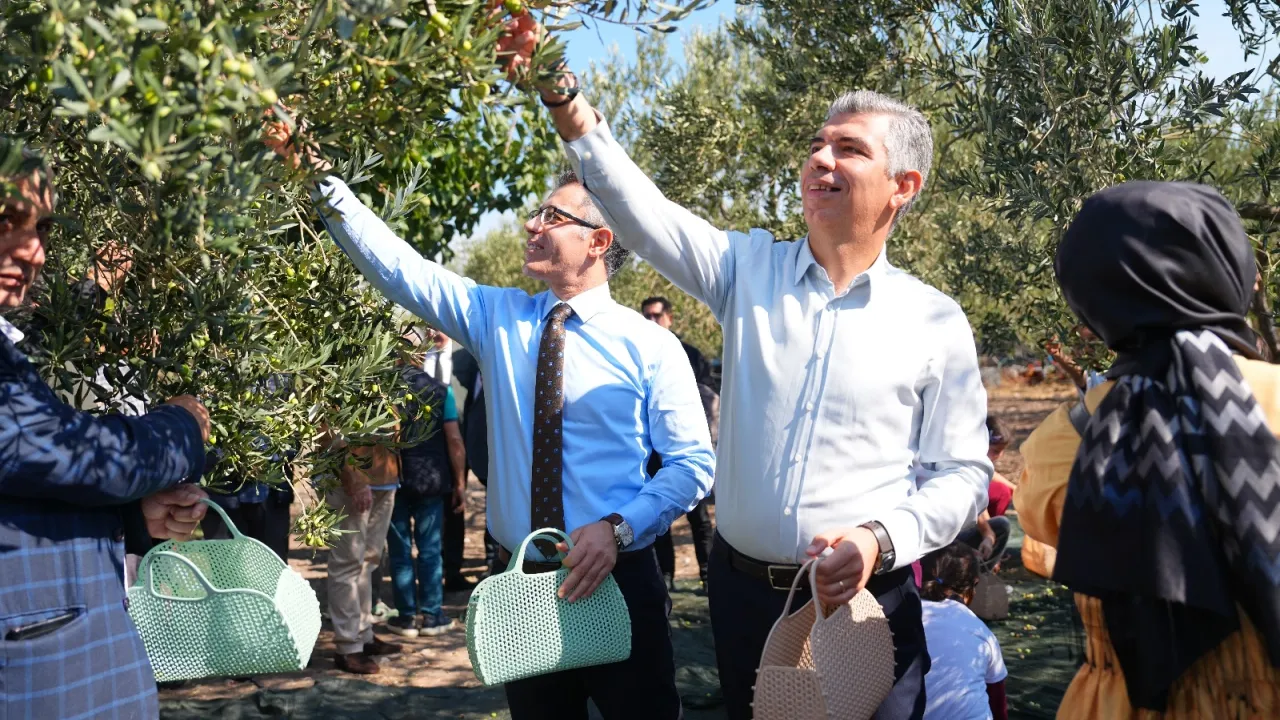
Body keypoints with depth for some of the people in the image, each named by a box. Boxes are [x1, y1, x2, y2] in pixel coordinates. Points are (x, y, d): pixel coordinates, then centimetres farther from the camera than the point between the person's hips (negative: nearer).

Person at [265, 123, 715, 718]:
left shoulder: (650, 345, -5)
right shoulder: (498, 318, 4)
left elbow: (694, 462, -6)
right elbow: (396, 265, -3)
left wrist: (619, 528, -19)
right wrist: (319, 175, -10)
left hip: (617, 581, -3)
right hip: (520, 584, 3)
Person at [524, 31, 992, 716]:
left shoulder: (935, 321, -3)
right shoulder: (749, 271, 1)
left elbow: (961, 474, -1)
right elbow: (640, 208, -11)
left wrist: (881, 539, -19)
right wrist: (561, 93, -23)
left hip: (866, 601, -2)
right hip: (742, 591, 2)